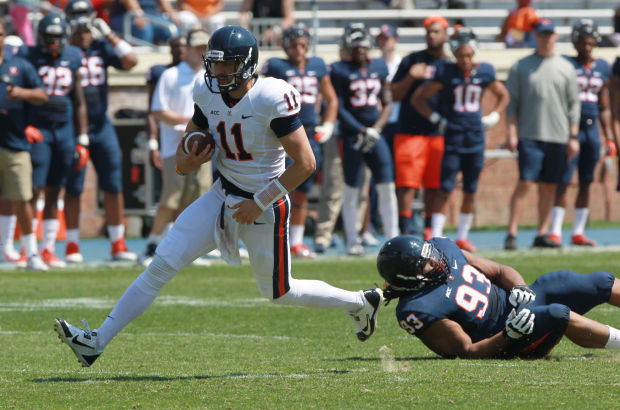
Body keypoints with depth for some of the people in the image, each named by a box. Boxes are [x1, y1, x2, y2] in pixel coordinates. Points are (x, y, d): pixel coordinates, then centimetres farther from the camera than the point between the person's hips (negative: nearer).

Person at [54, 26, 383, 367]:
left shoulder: (272, 100, -21)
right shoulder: (208, 96, -2)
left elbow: (306, 163, -19)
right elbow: (182, 162, 10)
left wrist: (260, 203, -19)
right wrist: (190, 160, -16)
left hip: (264, 207, -6)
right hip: (223, 197, 6)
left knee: (278, 292, 10)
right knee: (163, 264, -4)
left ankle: (360, 303, 35)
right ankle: (96, 342, -4)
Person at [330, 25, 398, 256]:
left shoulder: (379, 68, 9)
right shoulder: (340, 71, -3)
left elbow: (387, 104, 11)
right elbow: (338, 108, -5)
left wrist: (375, 129, -5)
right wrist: (361, 131, -13)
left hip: (375, 134, 3)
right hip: (351, 135, -3)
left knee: (387, 187, -3)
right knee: (351, 190, 0)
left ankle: (392, 238, 2)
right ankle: (352, 241, 9)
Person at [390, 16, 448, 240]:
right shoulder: (412, 61, 3)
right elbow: (395, 95, 1)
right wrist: (410, 77, -14)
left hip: (439, 134, 3)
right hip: (410, 132, -3)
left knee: (434, 184, 6)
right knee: (408, 181, -9)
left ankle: (430, 228, 14)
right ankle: (406, 225, -6)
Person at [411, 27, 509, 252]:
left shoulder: (484, 73, 2)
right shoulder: (445, 73, -7)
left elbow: (503, 96, 20)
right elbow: (418, 98, 0)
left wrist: (492, 117, 8)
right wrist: (436, 118, -6)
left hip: (476, 138, 4)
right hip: (452, 138, -3)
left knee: (470, 192, 8)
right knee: (446, 189, -9)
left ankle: (462, 237, 18)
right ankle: (436, 235, -7)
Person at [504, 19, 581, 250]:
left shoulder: (566, 68, 10)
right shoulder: (521, 67, 5)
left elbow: (573, 105, 10)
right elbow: (511, 102, 4)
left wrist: (573, 137, 4)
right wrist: (511, 132, -5)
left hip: (558, 136, 2)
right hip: (529, 135, -2)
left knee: (549, 187, 4)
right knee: (525, 183, -10)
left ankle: (542, 234, 9)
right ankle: (512, 233, -8)